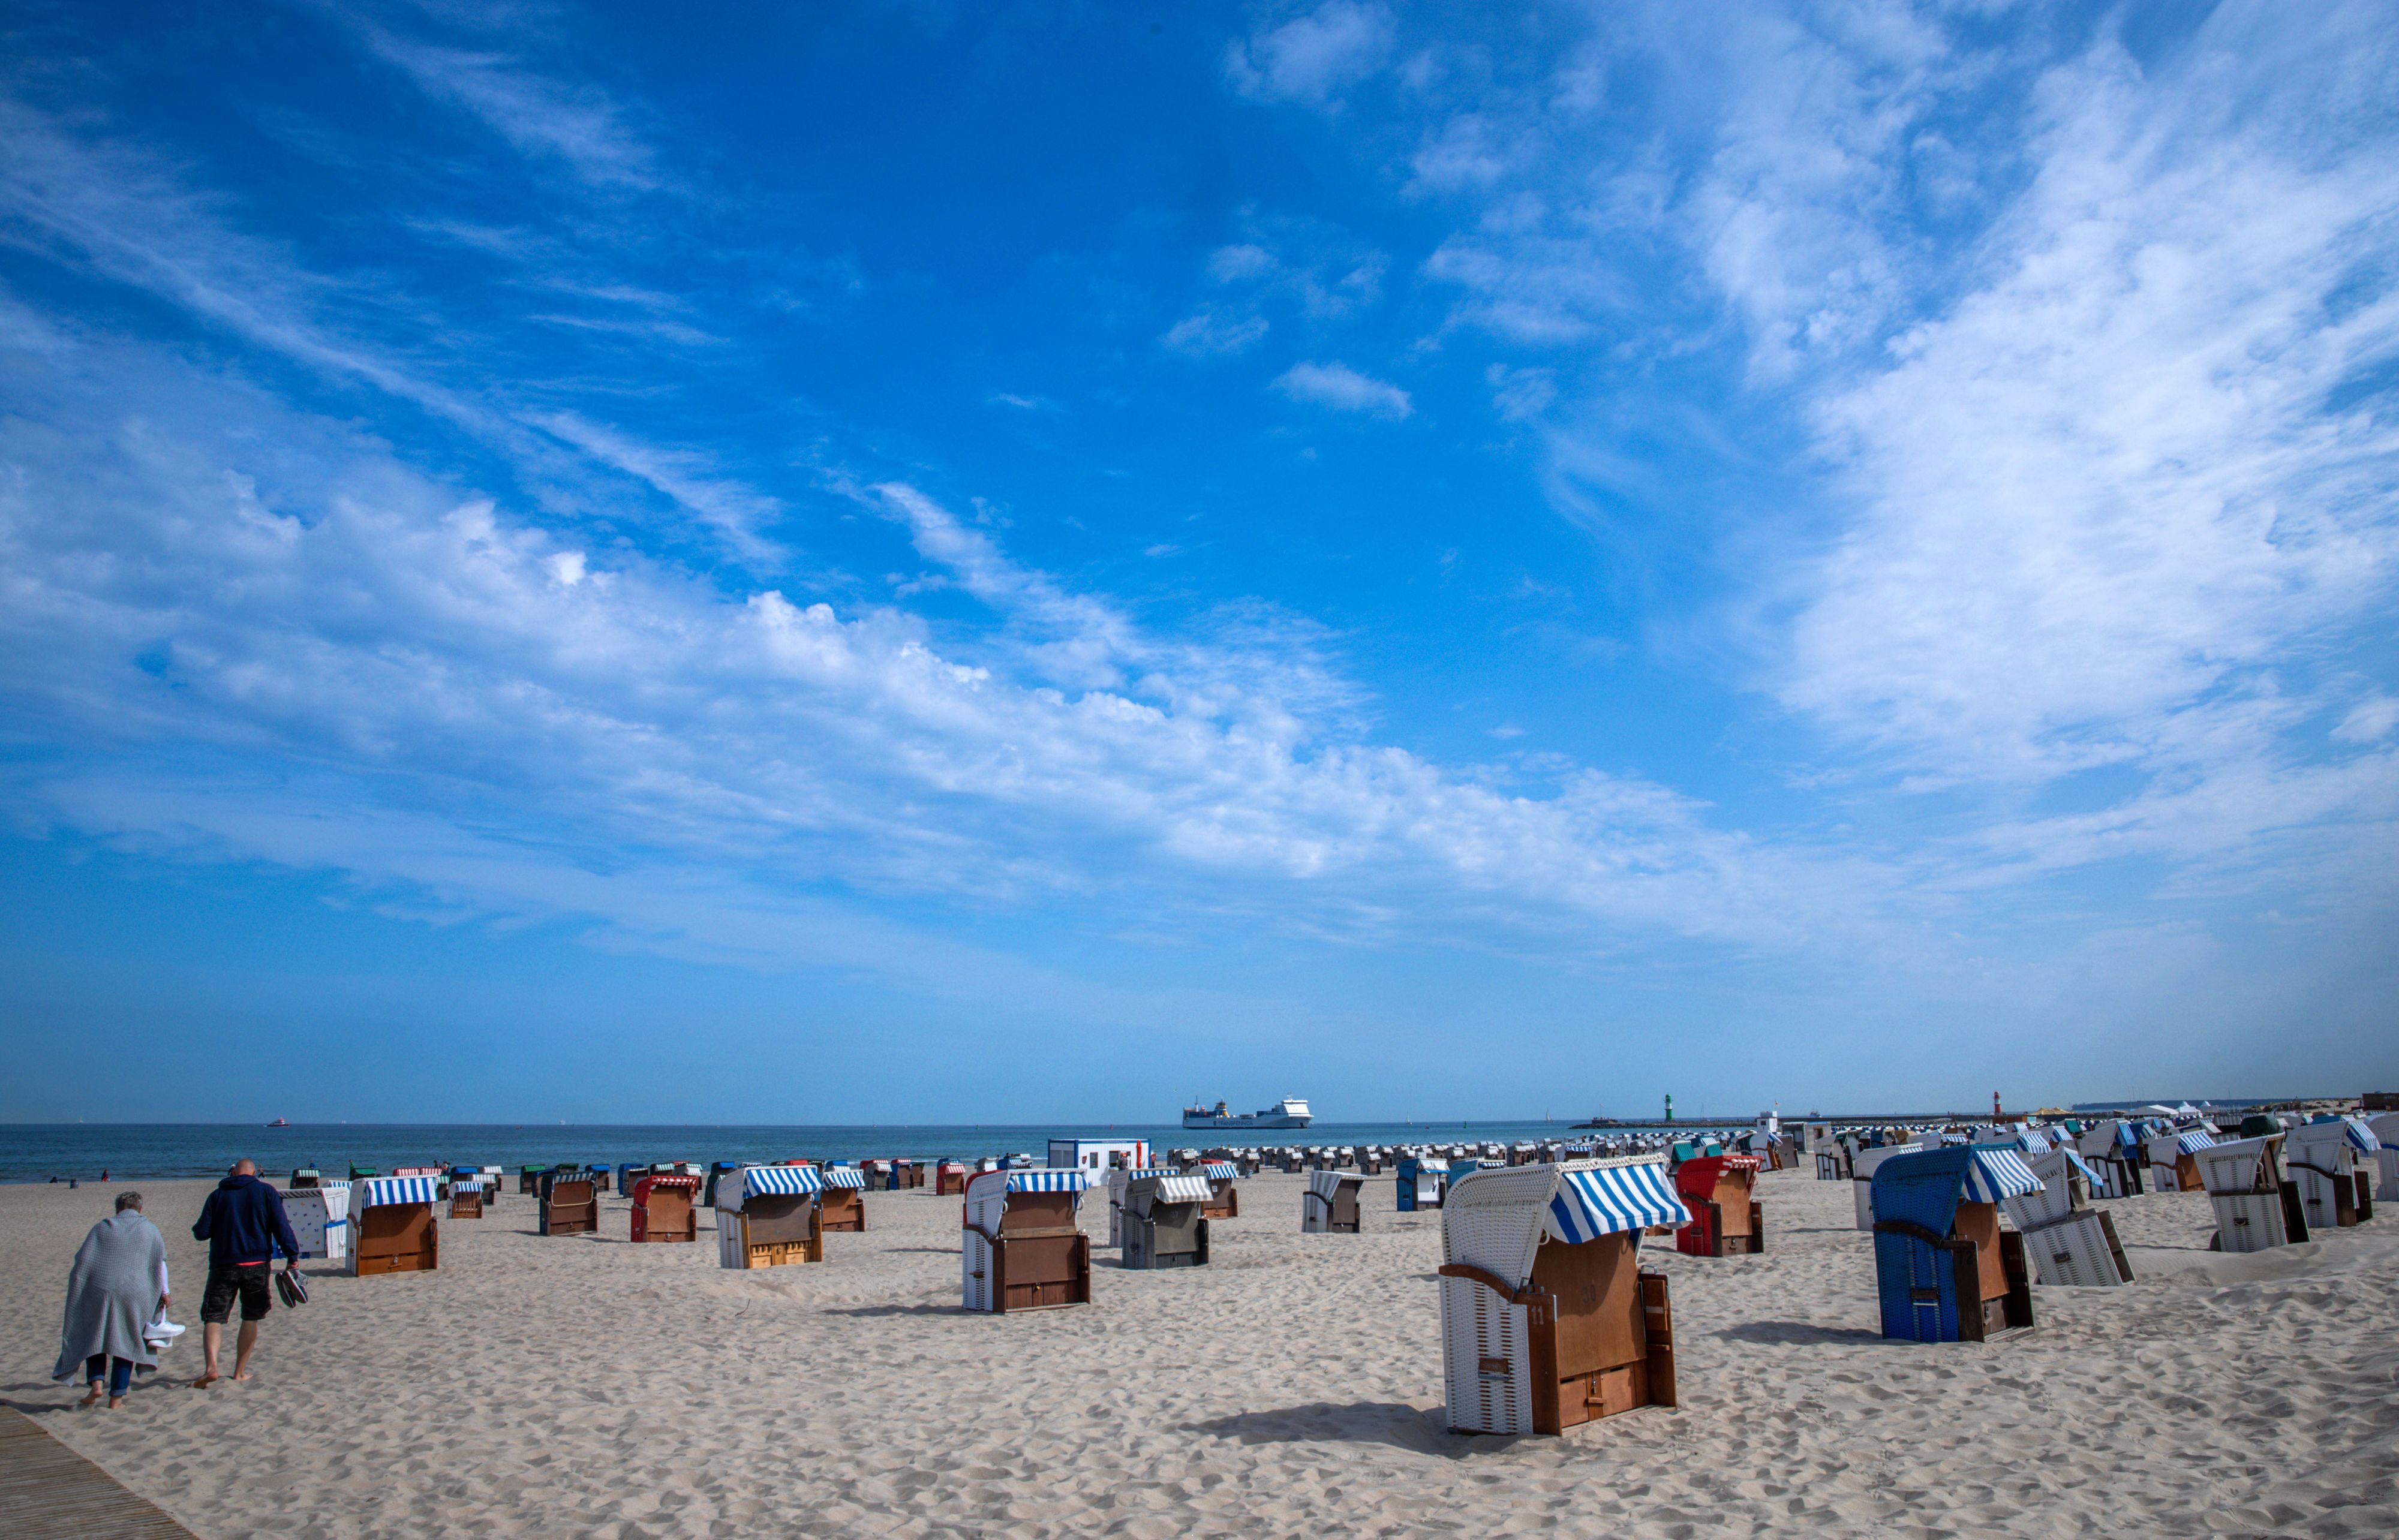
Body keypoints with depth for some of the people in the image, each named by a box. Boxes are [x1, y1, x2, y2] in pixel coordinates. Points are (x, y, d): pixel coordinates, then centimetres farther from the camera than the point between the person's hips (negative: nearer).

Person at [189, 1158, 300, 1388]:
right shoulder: (266, 1192, 1)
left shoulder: (218, 1195, 4)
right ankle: (240, 1371, 14)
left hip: (223, 1265, 0)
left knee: (214, 1317, 0)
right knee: (251, 1318, 13)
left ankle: (211, 1366, -22)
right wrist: (293, 1257, -5)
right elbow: (281, 1227, -6)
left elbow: (201, 1233, 3)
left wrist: (196, 1228, 26)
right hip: (257, 1264, 0)